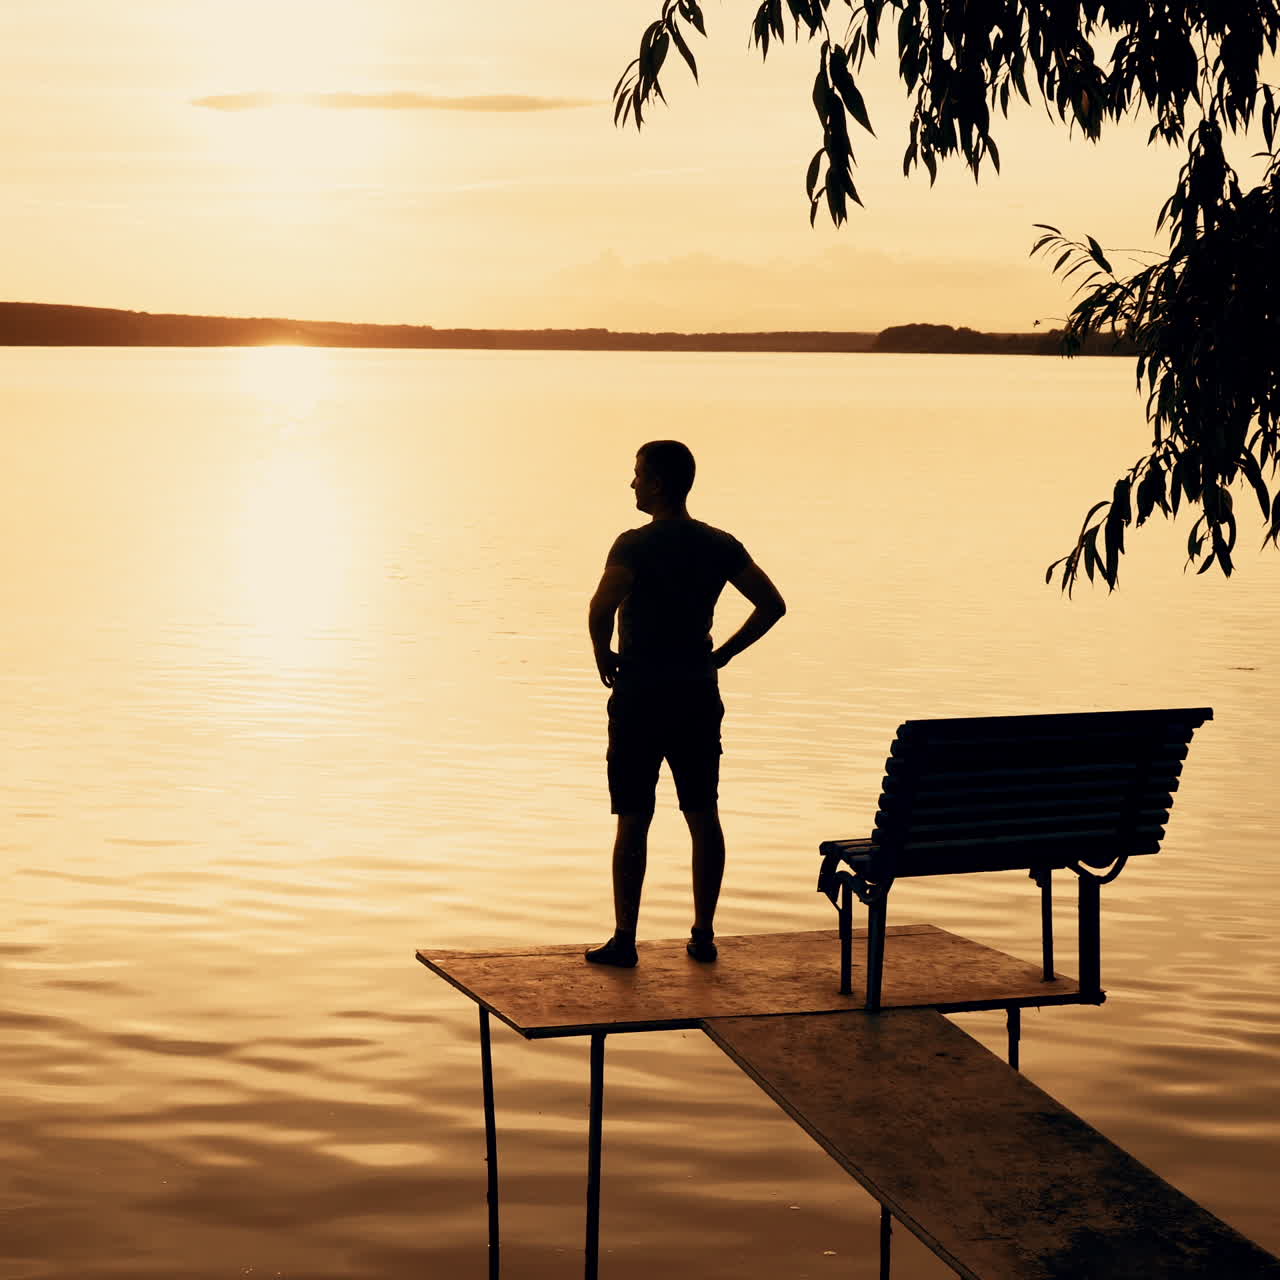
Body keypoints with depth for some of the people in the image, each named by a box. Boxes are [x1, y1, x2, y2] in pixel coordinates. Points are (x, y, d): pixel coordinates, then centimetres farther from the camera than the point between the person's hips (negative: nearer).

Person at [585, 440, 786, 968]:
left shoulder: (636, 545, -13)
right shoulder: (721, 546, 4)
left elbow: (601, 608, -28)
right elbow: (772, 605, 4)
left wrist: (603, 656, -10)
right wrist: (721, 654, 9)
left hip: (640, 693, -4)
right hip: (699, 693, 5)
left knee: (633, 822, 1)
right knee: (703, 818, 11)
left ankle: (624, 941, 3)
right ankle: (703, 935, 15)